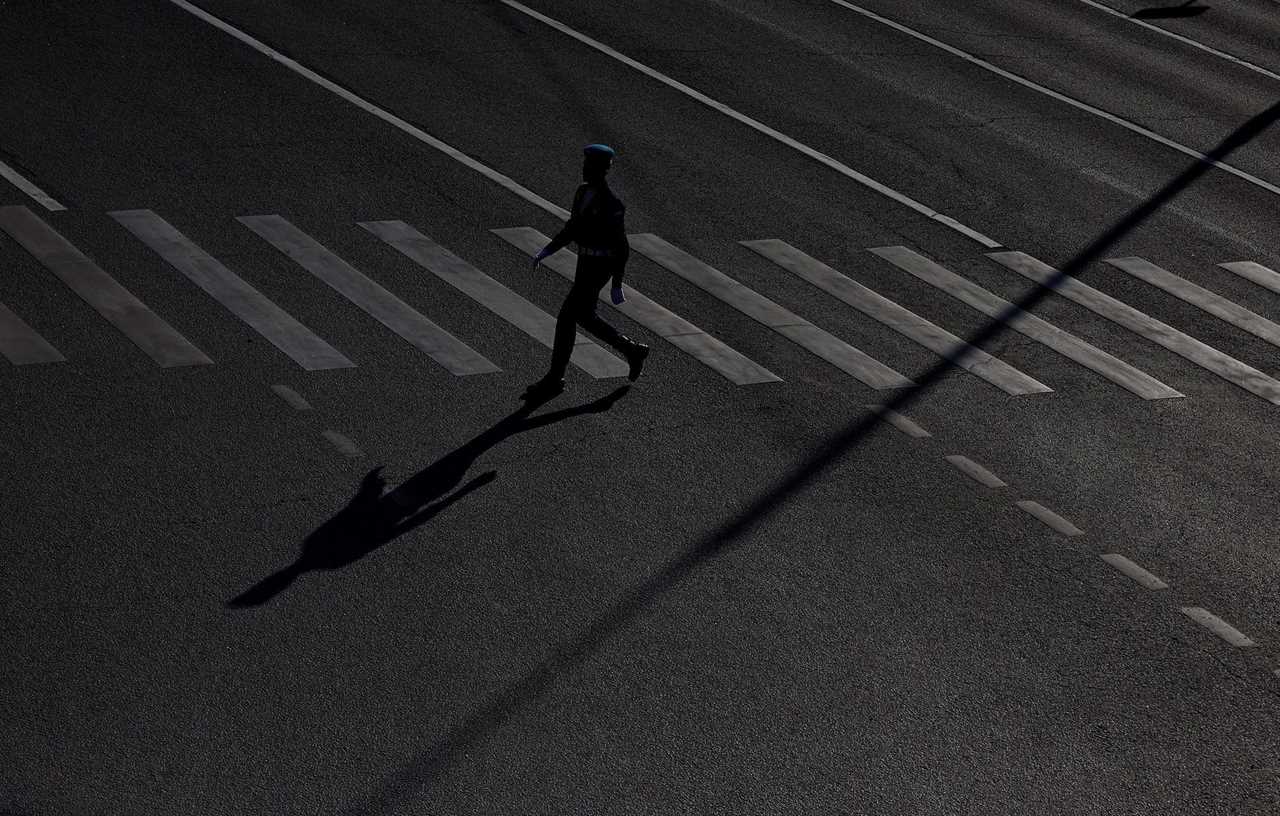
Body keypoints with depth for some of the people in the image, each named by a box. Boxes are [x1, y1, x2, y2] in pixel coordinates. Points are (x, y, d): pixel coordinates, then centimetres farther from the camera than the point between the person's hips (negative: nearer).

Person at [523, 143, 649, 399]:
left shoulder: (611, 204, -21)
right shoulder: (583, 192, 6)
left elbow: (621, 248, -18)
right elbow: (572, 229, 16)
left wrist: (617, 286, -17)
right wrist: (545, 251, 6)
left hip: (598, 267, -9)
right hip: (585, 262, 9)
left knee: (566, 316, -5)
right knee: (584, 316, 18)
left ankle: (554, 379, 6)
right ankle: (633, 351, 32)